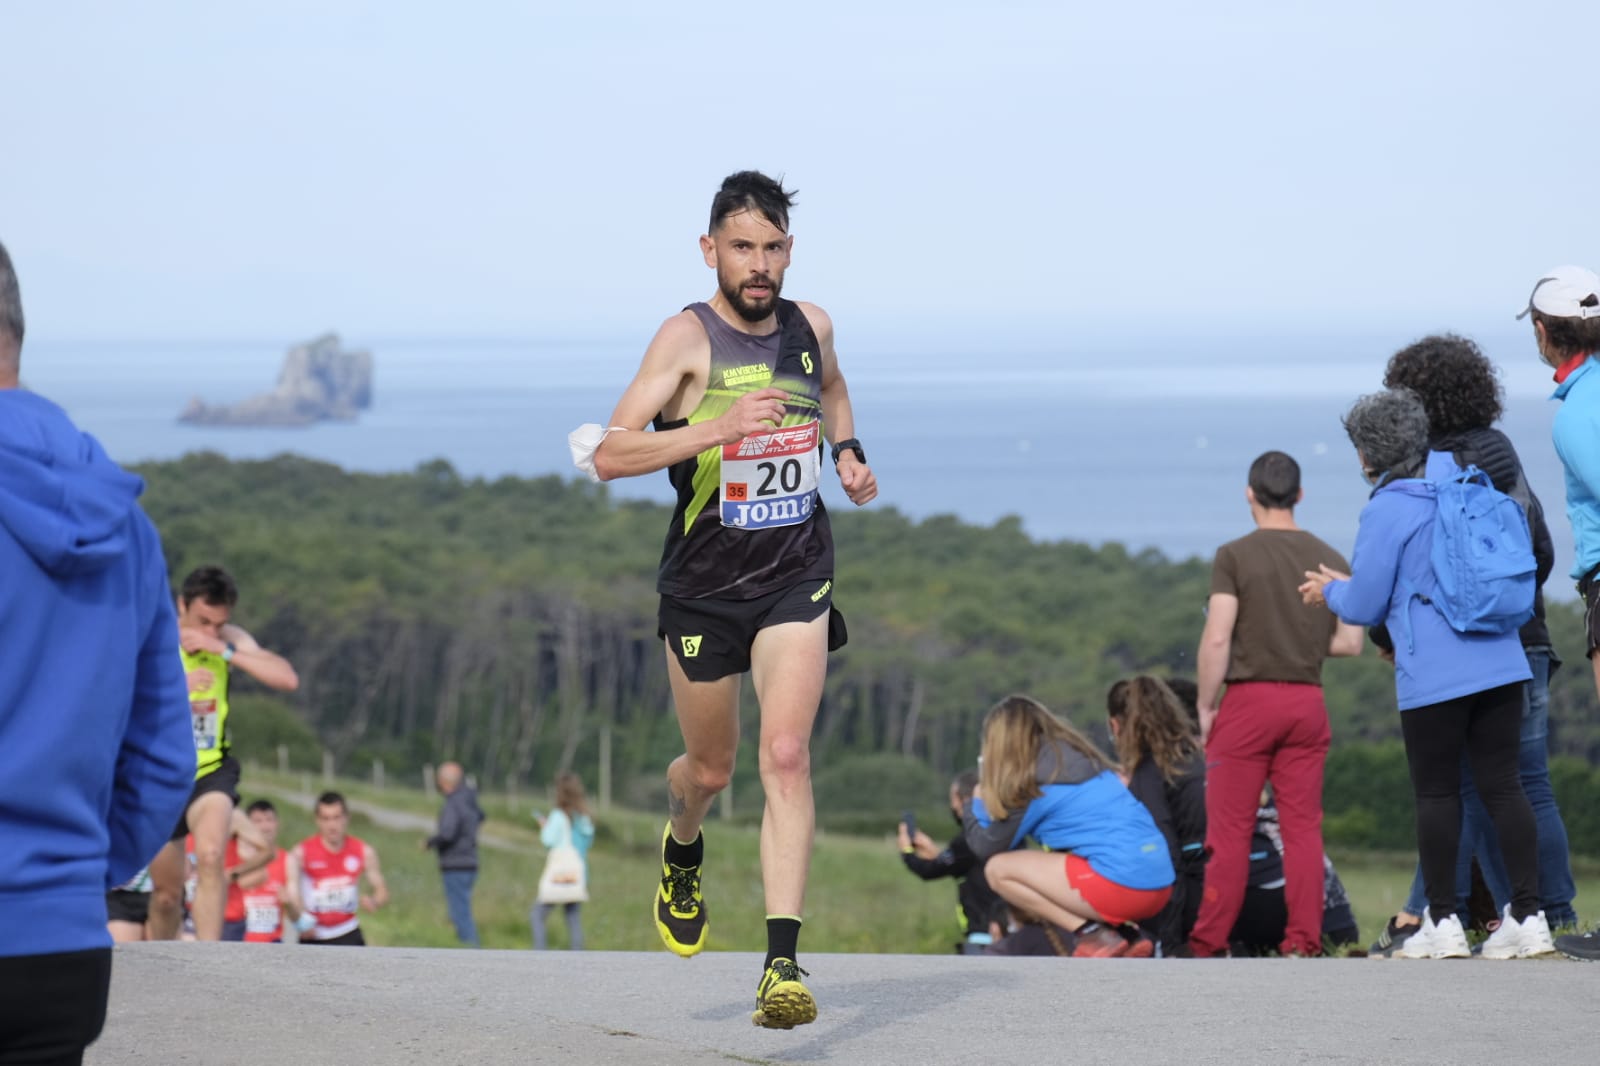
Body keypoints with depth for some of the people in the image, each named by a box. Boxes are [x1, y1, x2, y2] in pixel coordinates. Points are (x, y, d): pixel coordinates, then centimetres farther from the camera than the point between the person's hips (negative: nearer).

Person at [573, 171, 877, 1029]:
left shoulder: (811, 327, 1)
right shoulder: (689, 338, -14)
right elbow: (609, 455, -24)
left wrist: (848, 452, 9)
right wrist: (719, 428, -34)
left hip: (797, 579, 2)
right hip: (704, 585, -2)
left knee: (785, 756, -15)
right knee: (711, 768, 14)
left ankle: (782, 965, -20)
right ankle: (682, 849, 52)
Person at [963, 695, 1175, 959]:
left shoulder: (1035, 780, -5)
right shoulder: (1078, 758, 19)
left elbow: (986, 847, 3)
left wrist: (978, 798, 21)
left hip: (1122, 885, -8)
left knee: (998, 870, 2)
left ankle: (1093, 935, -6)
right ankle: (1125, 936, 7)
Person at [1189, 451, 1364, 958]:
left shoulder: (1235, 556, -6)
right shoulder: (1330, 560, 7)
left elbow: (1217, 640, -11)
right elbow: (1350, 642, 6)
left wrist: (1205, 708, -2)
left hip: (1249, 700, -4)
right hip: (1308, 703, 4)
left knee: (1229, 828, -1)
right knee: (1303, 826, 5)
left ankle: (1208, 945, 0)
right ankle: (1303, 943, 1)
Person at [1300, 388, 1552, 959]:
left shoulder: (1386, 511, -10)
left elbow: (1364, 606, -5)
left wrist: (1331, 590, 17)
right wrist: (1351, 586, 32)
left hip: (1434, 677, -6)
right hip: (1500, 664, 6)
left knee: (1436, 793, 4)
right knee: (1502, 784, 6)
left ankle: (1442, 924, 7)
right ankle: (1528, 917, 2)